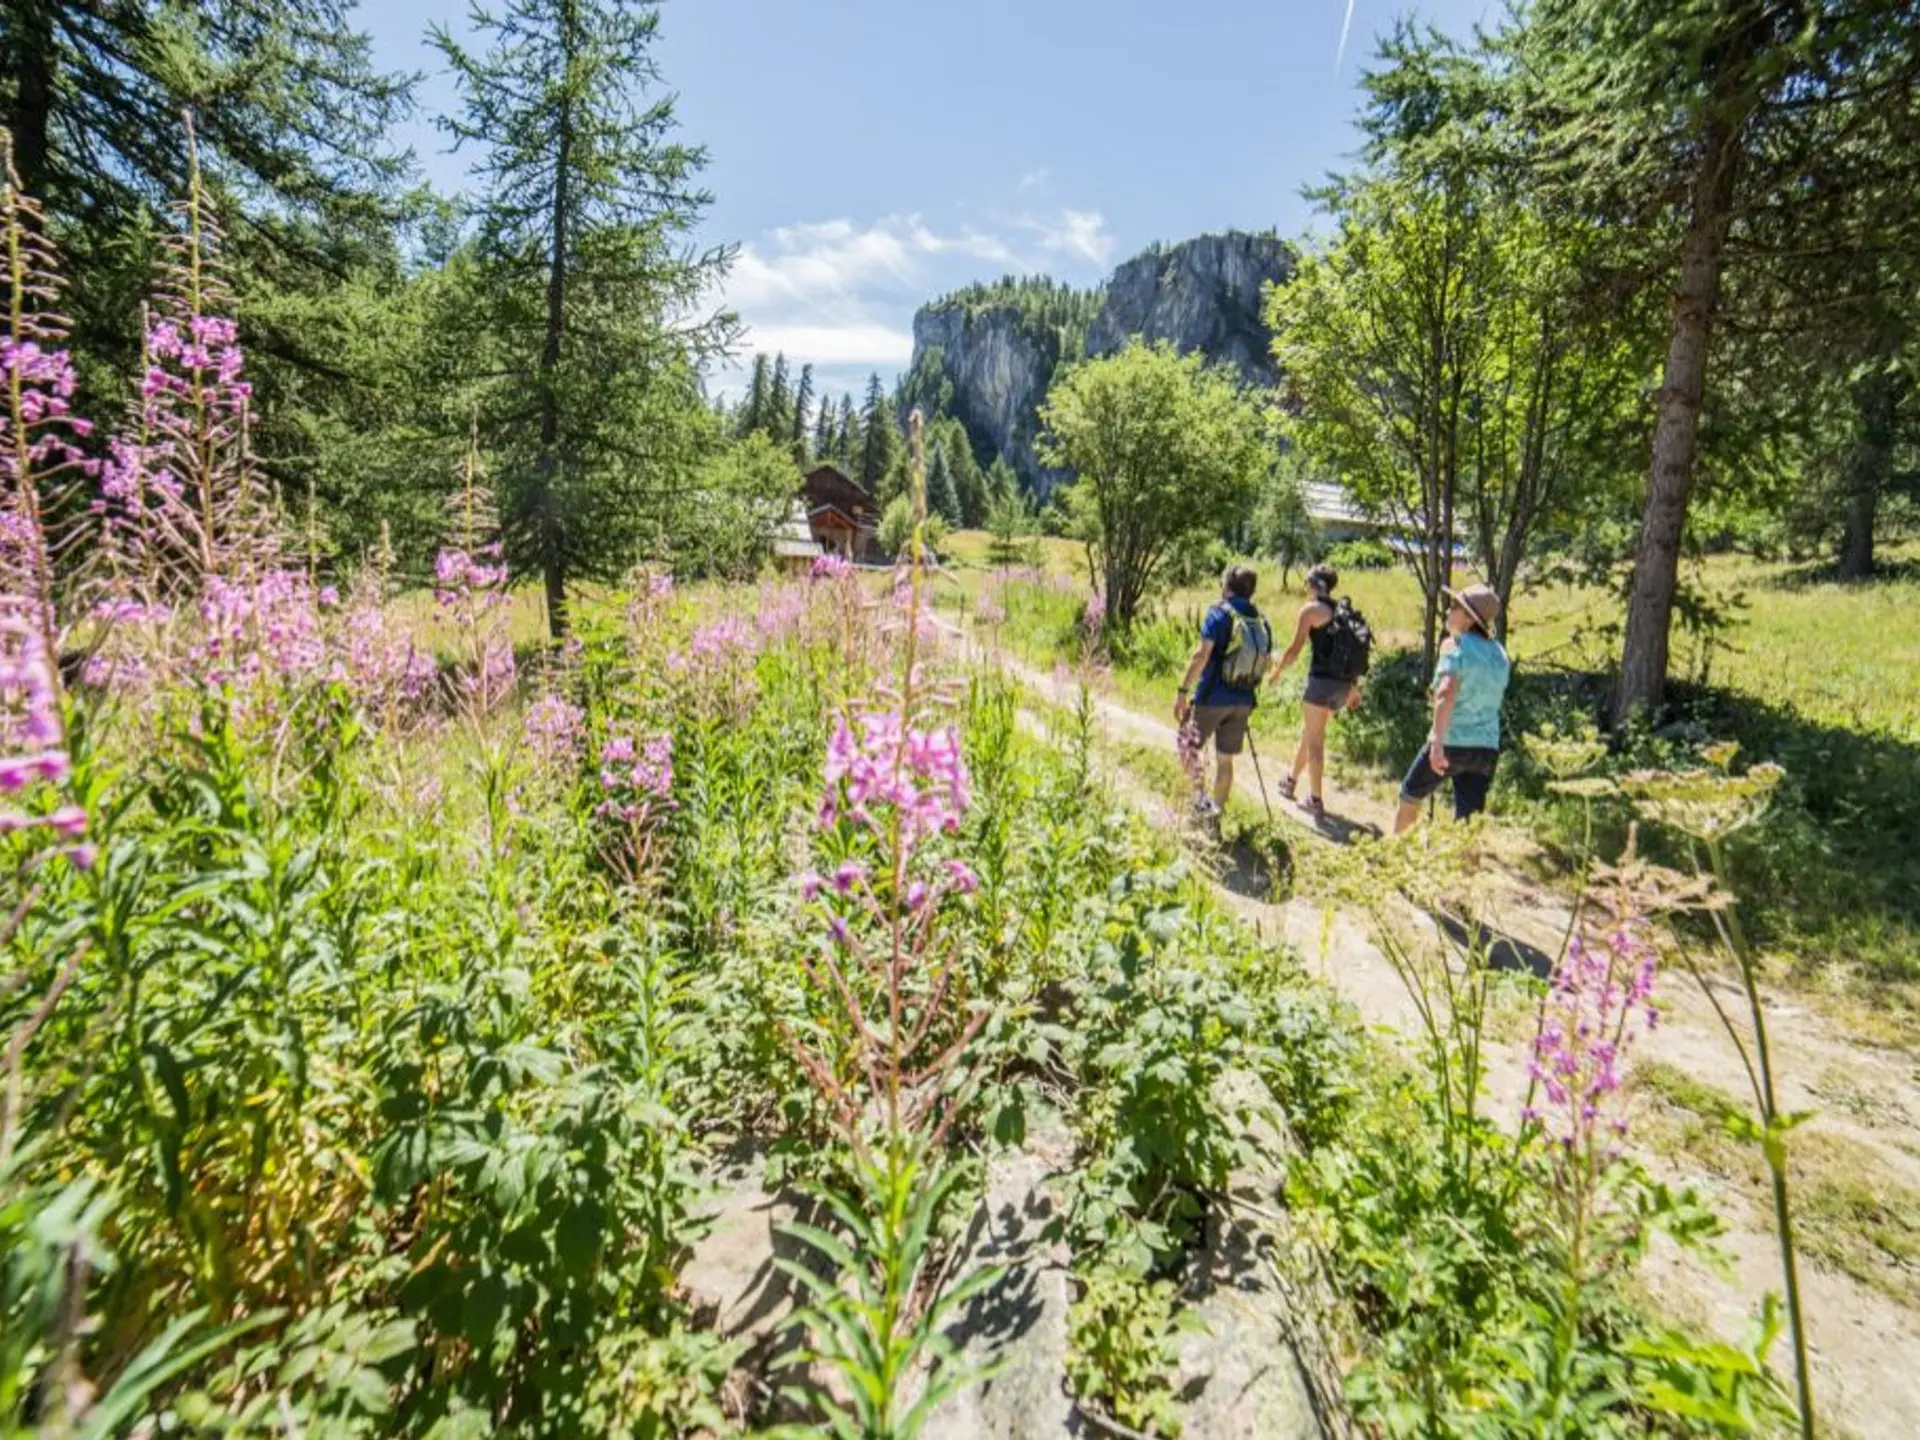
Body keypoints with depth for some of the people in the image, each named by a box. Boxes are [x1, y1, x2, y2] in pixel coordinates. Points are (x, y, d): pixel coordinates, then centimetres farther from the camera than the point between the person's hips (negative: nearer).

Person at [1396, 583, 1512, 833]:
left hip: (1452, 743, -5)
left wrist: (1437, 742, -32)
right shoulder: (1499, 653, 11)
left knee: (1410, 795, 18)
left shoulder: (1455, 645, -10)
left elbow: (1446, 694, -24)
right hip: (1487, 747, 5)